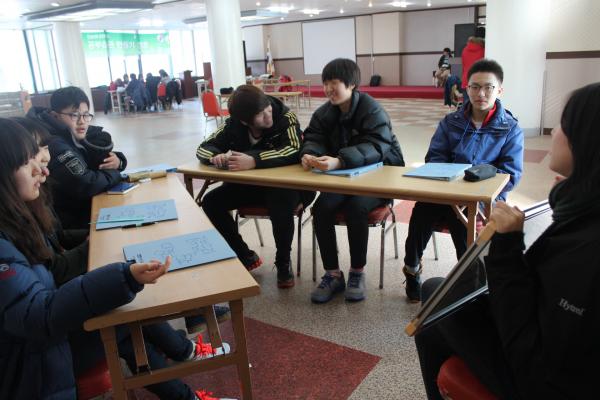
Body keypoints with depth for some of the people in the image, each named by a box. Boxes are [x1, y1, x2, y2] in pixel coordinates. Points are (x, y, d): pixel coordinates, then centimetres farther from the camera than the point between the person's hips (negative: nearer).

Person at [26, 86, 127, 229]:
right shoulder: (55, 146, -23)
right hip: (73, 223, -8)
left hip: (90, 209, 8)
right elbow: (86, 186, -31)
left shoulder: (77, 137, 3)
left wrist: (117, 161, -16)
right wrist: (114, 174, -12)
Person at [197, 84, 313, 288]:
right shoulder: (233, 125, -7)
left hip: (284, 183, -4)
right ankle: (246, 257, 4)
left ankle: (283, 263, -10)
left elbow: (294, 150, -34)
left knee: (282, 202, -37)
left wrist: (254, 161, -45)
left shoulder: (285, 117, -19)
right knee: (210, 202, -13)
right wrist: (216, 156, -31)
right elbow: (204, 148, -6)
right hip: (248, 185, 5)